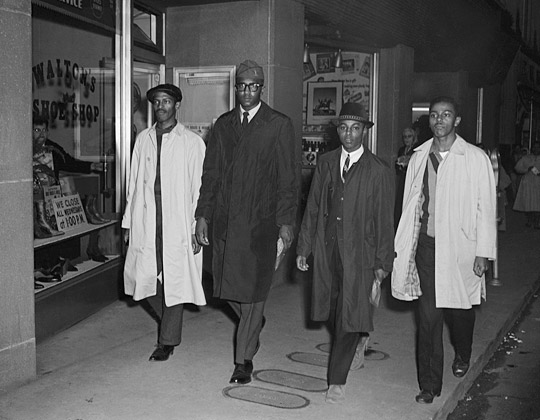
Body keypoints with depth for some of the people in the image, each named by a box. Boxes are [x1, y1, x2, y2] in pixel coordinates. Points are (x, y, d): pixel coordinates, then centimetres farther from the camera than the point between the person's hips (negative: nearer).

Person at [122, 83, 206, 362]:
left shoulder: (192, 143, -2)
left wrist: (198, 228, -9)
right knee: (143, 277, 3)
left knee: (174, 280, 1)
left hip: (178, 223, -3)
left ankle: (168, 341, 17)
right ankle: (170, 324, 30)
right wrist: (128, 222, 10)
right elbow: (134, 183, 13)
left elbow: (199, 188, -3)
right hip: (146, 223, 4)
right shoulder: (143, 139, 10)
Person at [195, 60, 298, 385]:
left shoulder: (280, 125, 0)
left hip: (260, 221, -4)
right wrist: (203, 214, 8)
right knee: (227, 284, 9)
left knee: (252, 290, -1)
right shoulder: (223, 125, 12)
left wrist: (286, 221, -9)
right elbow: (211, 173, 14)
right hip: (224, 220, 4)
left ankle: (244, 360, 11)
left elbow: (289, 178, -3)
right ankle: (254, 324, 39)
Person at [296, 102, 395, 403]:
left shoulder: (380, 172, -5)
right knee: (334, 313, 14)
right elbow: (313, 208, 10)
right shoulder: (326, 164, 7)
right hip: (328, 249, 4)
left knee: (348, 316, -4)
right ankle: (359, 341, 45)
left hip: (359, 254, -4)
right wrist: (303, 248, 8)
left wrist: (383, 263, -4)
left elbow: (385, 220, -3)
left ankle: (337, 380, 8)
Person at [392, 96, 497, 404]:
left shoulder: (476, 158, -4)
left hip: (461, 246, -2)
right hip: (428, 245, 2)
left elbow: (486, 209, -4)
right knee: (429, 315, 1)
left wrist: (483, 252, -8)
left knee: (460, 309, 13)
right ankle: (430, 384, 11)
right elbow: (411, 205, 9)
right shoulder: (419, 157, 6)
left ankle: (463, 356, 45)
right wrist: (405, 247, 7)